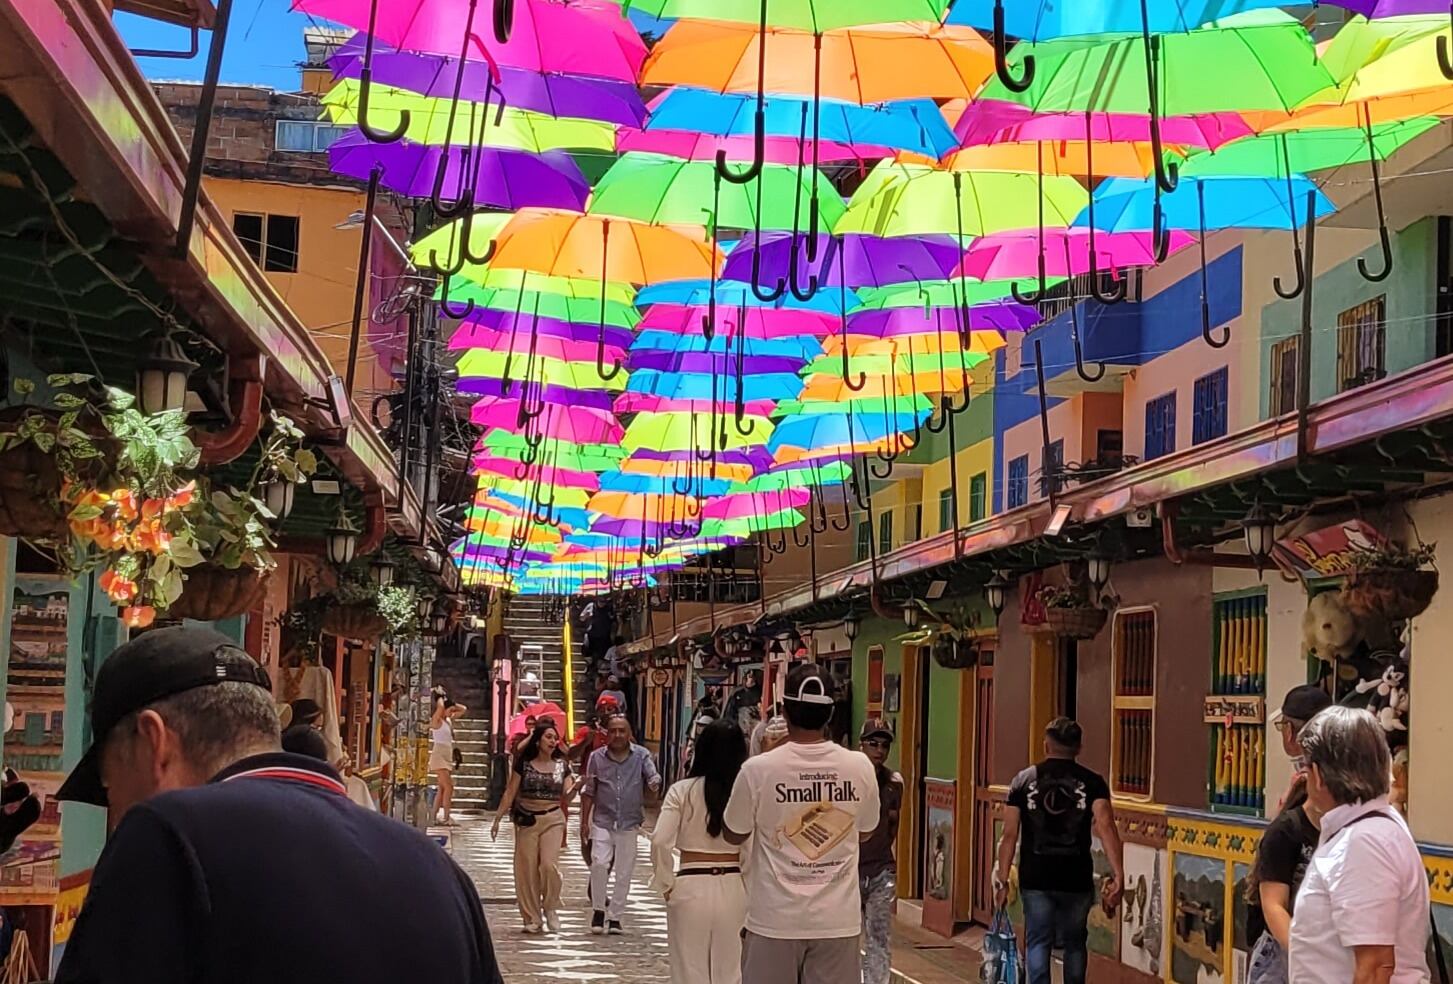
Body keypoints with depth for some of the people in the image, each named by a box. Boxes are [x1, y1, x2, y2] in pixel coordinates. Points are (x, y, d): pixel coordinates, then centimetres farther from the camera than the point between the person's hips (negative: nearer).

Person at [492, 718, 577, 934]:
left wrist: (577, 785, -19)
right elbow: (510, 792, 4)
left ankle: (551, 909, 6)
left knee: (549, 864, -15)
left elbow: (567, 796, 1)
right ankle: (532, 918, 8)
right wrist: (498, 818, 0)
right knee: (527, 869, -1)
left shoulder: (562, 765, 6)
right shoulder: (524, 763, 1)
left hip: (553, 819, 0)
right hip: (526, 819, 0)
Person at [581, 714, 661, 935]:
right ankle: (598, 908, 1)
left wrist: (655, 784, -33)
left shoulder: (641, 755, 1)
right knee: (599, 863, -17)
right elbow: (589, 791, 9)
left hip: (630, 823, 0)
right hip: (603, 821, 0)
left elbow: (653, 777, -8)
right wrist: (584, 821, 6)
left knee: (624, 871, 3)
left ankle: (616, 917, 15)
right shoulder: (597, 757, 3)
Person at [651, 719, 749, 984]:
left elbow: (660, 842, -13)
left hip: (691, 888, -1)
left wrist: (665, 884, 0)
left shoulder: (683, 791, -6)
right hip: (734, 889, 1)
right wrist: (752, 889, 3)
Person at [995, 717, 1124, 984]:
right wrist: (1118, 875, -19)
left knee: (1038, 943, 4)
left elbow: (1010, 835, -1)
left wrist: (1002, 879, 3)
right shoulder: (1091, 782, 0)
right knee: (1075, 943, 16)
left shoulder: (1023, 781, 3)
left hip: (1035, 879, 0)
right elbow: (1105, 826, -15)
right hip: (1077, 879, 0)